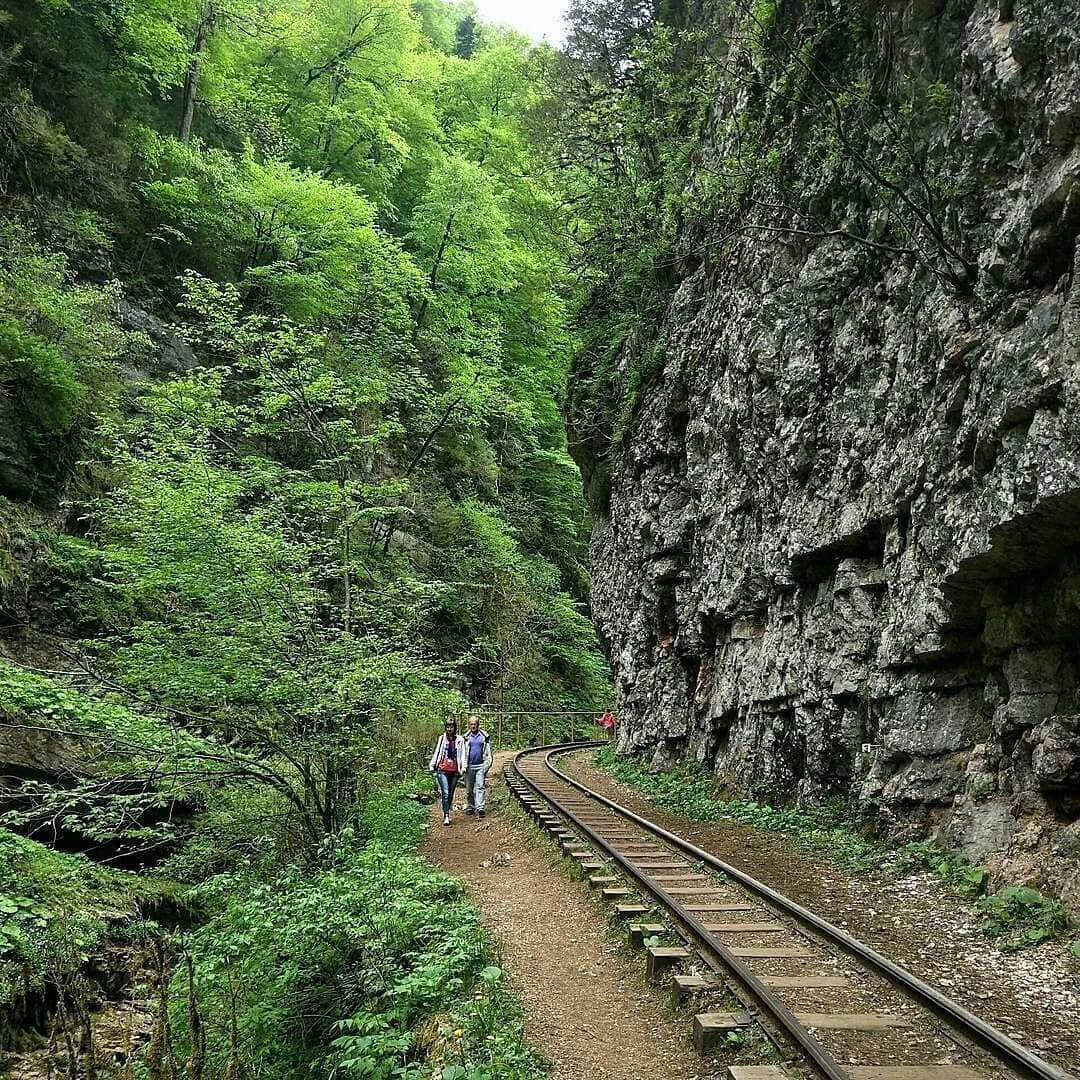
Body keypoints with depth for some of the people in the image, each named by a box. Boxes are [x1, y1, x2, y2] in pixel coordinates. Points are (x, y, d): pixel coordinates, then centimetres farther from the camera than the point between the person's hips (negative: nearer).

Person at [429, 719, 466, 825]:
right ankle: (446, 816, -13)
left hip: (454, 771, 2)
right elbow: (436, 753, 10)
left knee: (451, 794, 10)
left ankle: (447, 813, 24)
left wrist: (463, 768, -4)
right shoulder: (441, 739, 3)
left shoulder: (460, 740, 3)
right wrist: (431, 766, 10)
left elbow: (462, 755, 4)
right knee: (445, 793, -12)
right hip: (442, 770, -2)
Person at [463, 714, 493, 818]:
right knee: (469, 788, 8)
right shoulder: (466, 737, 6)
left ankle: (480, 808, -11)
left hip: (481, 765, -1)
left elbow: (488, 751, 8)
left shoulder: (484, 736, 4)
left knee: (480, 786, -8)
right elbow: (463, 752, 9)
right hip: (470, 766, 1)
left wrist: (487, 764, 0)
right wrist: (464, 765, 2)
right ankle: (470, 807, 20)